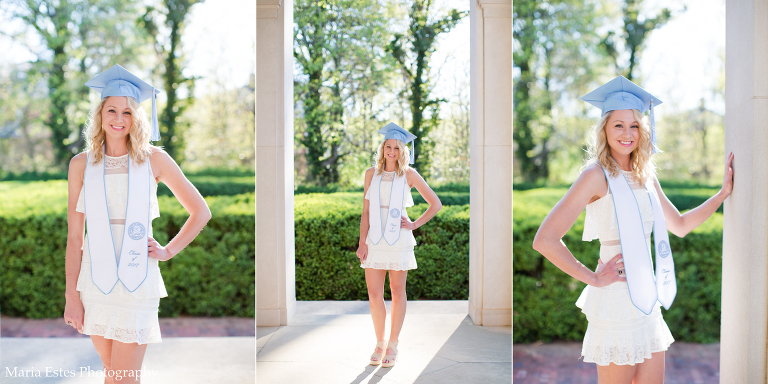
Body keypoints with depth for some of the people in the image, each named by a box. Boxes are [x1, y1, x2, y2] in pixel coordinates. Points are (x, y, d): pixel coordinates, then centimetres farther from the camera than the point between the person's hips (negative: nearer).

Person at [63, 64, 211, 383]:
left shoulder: (154, 159, -1)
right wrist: (71, 296, 1)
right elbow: (74, 236, 3)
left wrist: (169, 251, -1)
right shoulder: (81, 164, 3)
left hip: (137, 283, -2)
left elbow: (201, 212, 6)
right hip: (95, 282, 2)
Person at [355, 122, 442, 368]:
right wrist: (362, 242, 0)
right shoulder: (371, 173, 7)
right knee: (374, 295, 1)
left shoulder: (408, 174, 0)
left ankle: (393, 345, 18)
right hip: (374, 239, 2)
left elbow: (435, 204, 3)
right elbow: (366, 210, 6)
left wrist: (415, 225, -3)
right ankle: (380, 343, 18)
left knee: (397, 292, 6)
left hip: (398, 240, -2)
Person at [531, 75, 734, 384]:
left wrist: (724, 192, 15)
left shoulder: (646, 176, 9)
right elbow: (544, 240, -20)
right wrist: (593, 278, -13)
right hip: (615, 303, -7)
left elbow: (680, 225, 23)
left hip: (647, 299, 7)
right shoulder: (597, 175, -13)